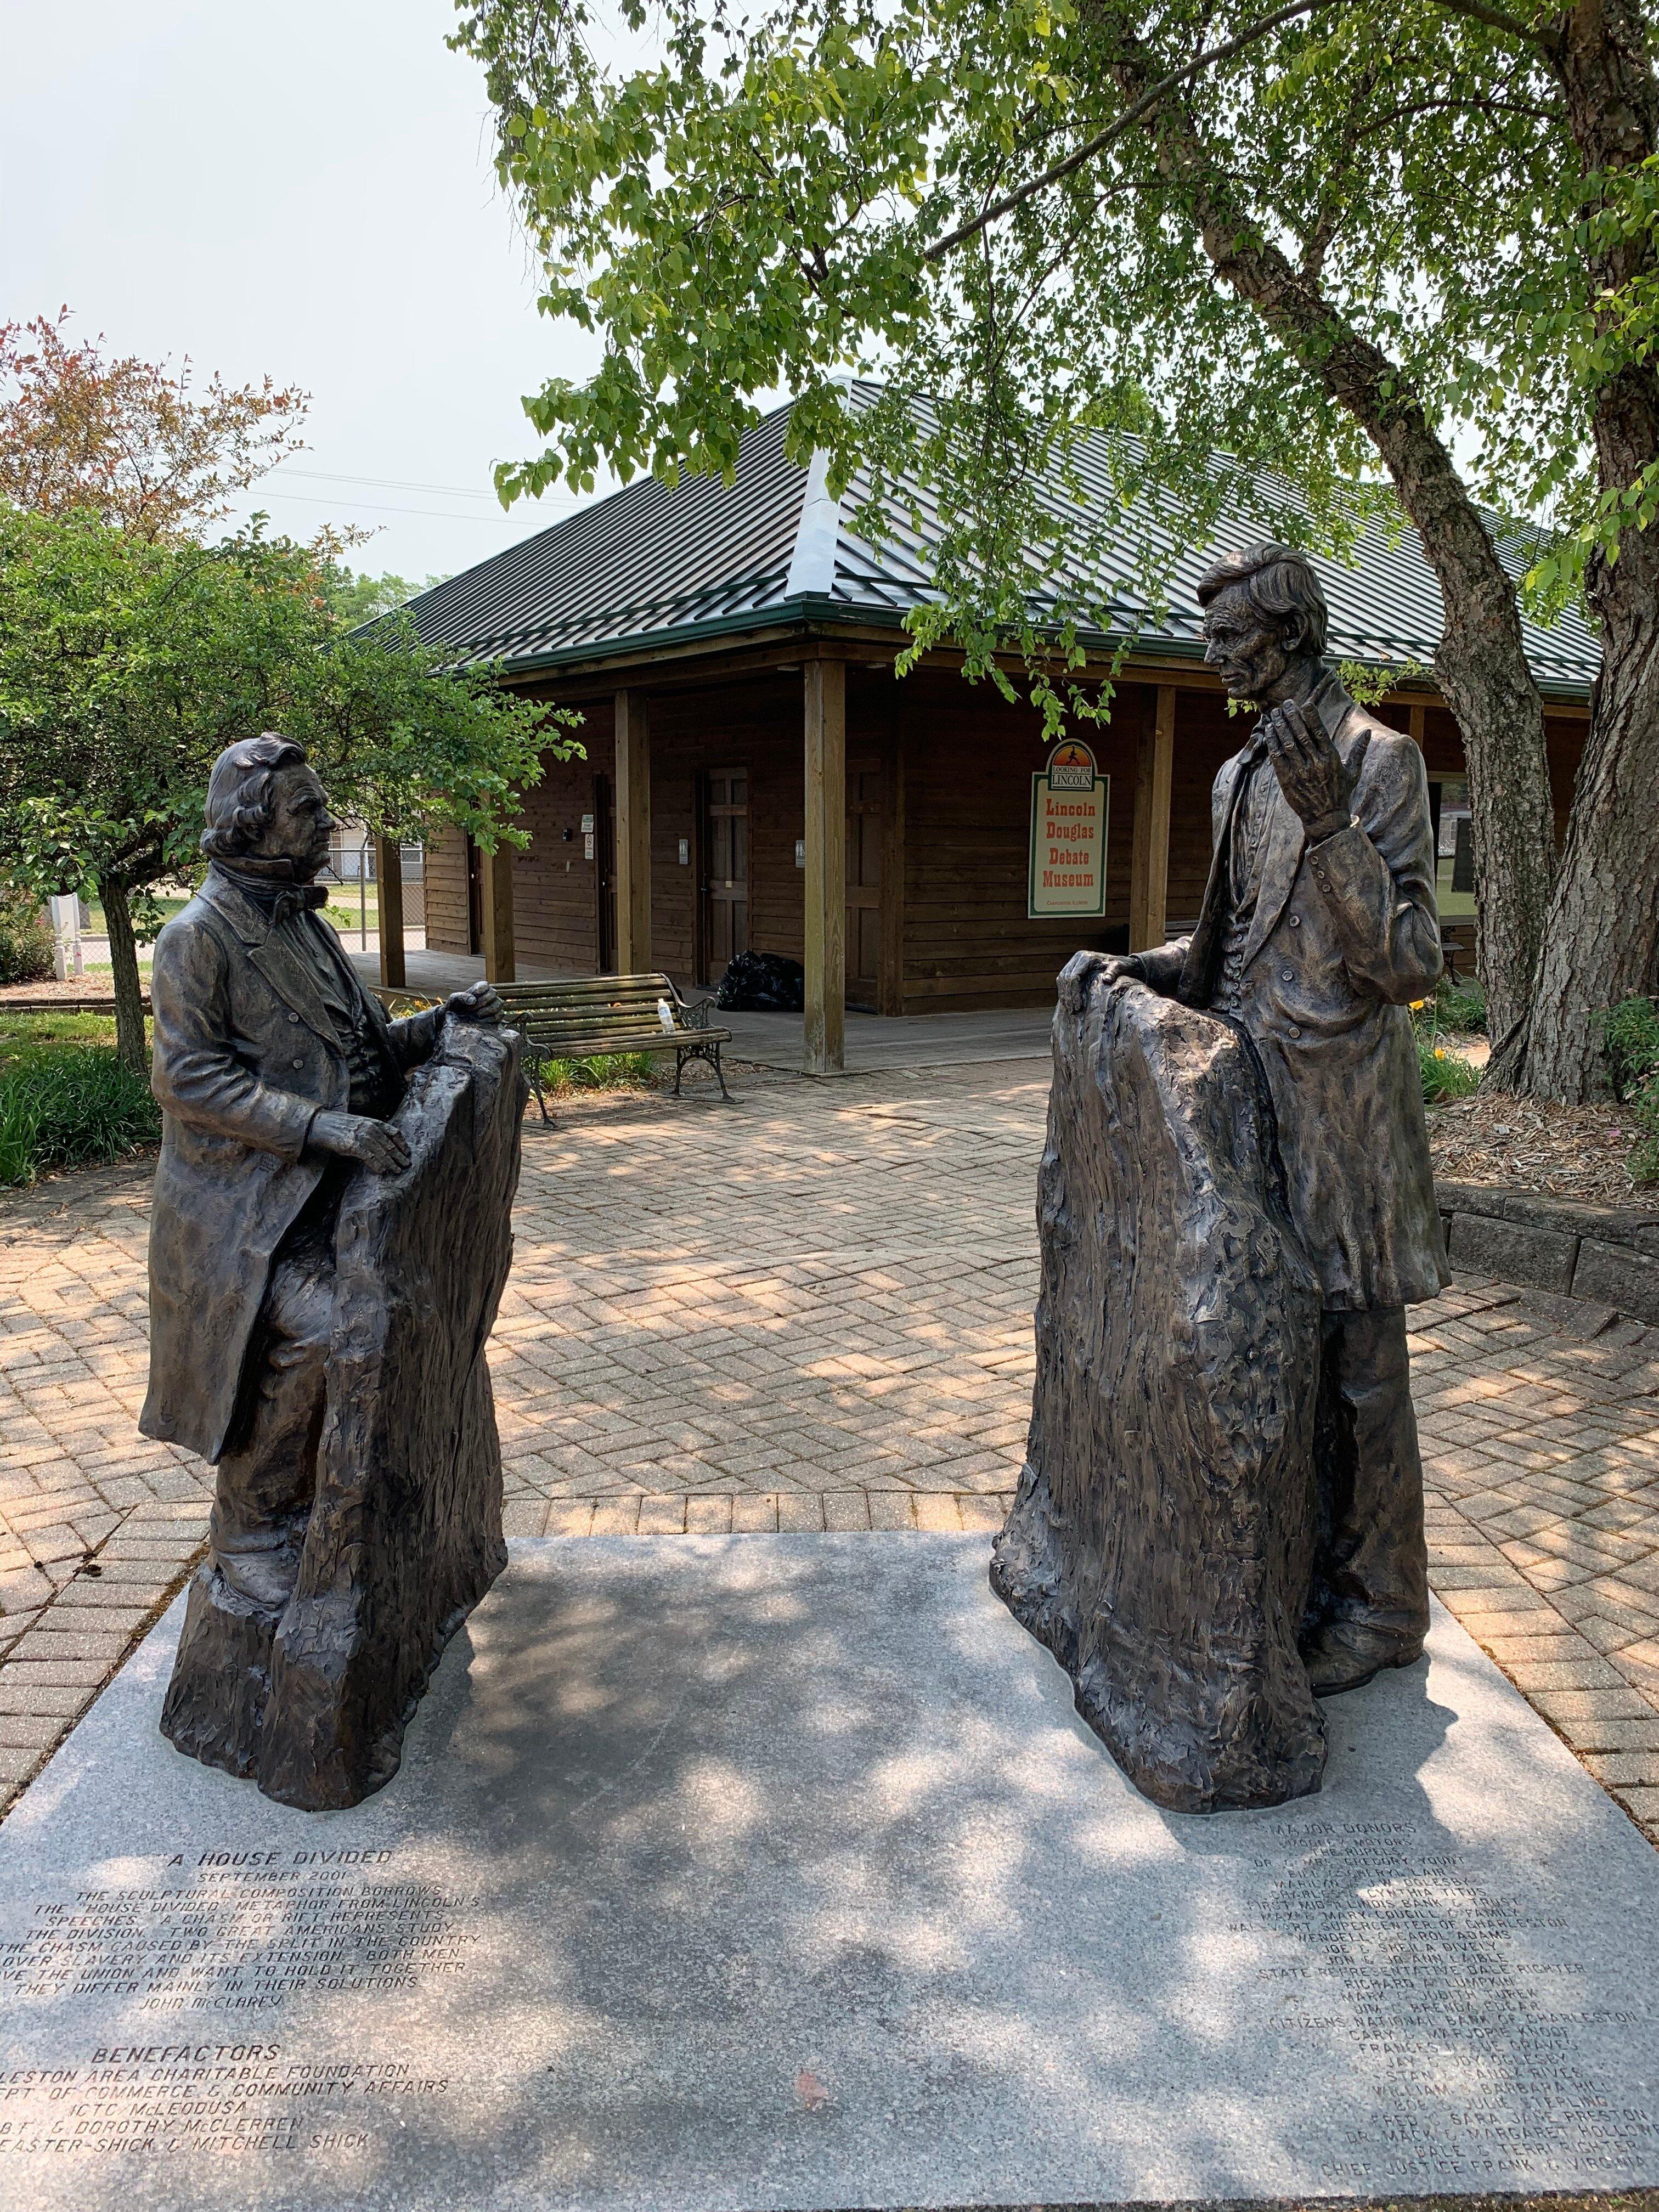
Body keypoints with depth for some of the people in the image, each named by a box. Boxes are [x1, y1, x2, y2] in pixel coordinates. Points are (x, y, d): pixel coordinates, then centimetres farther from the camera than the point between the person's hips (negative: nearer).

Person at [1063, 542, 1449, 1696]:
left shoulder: (1380, 760, -9)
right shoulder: (1241, 776, 14)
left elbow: (1412, 964, -17)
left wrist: (1330, 822, -26)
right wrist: (1136, 966, 5)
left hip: (1343, 1116, -7)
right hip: (1257, 1110, 8)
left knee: (1358, 1368, 3)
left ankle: (1382, 1603, 19)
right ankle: (1308, 1568, 30)